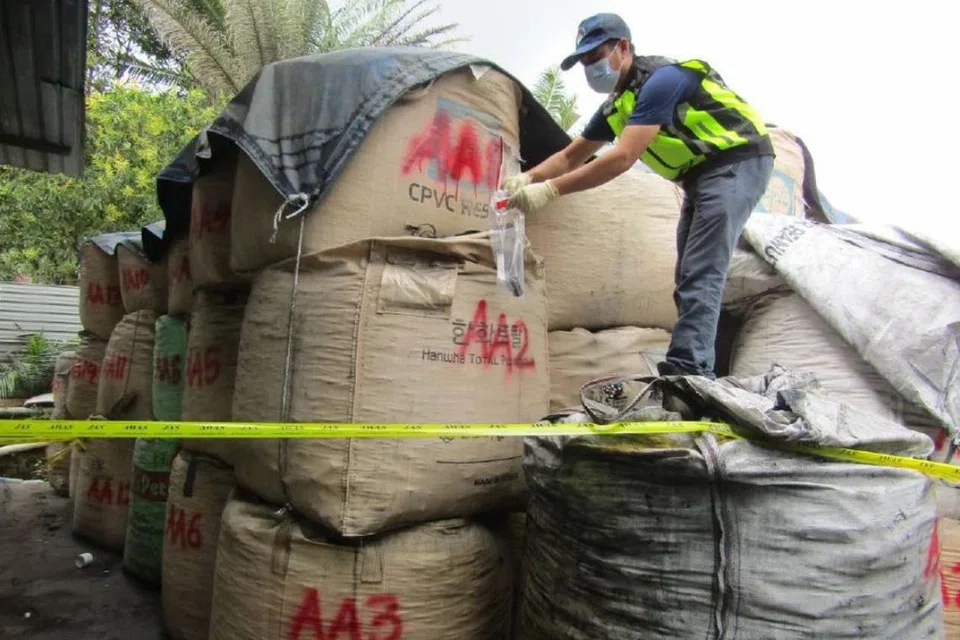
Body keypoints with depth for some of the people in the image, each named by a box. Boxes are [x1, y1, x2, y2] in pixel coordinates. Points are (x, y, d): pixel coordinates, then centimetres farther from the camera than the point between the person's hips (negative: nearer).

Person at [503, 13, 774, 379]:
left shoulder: (660, 79, -21)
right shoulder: (616, 106, 7)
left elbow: (623, 158, -31)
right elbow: (571, 155, 12)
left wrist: (549, 190, -34)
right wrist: (528, 177, -8)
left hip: (737, 162, -9)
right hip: (701, 176, 10)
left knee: (699, 275, -20)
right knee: (689, 279, 6)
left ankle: (686, 371, -22)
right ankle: (696, 373, 11)